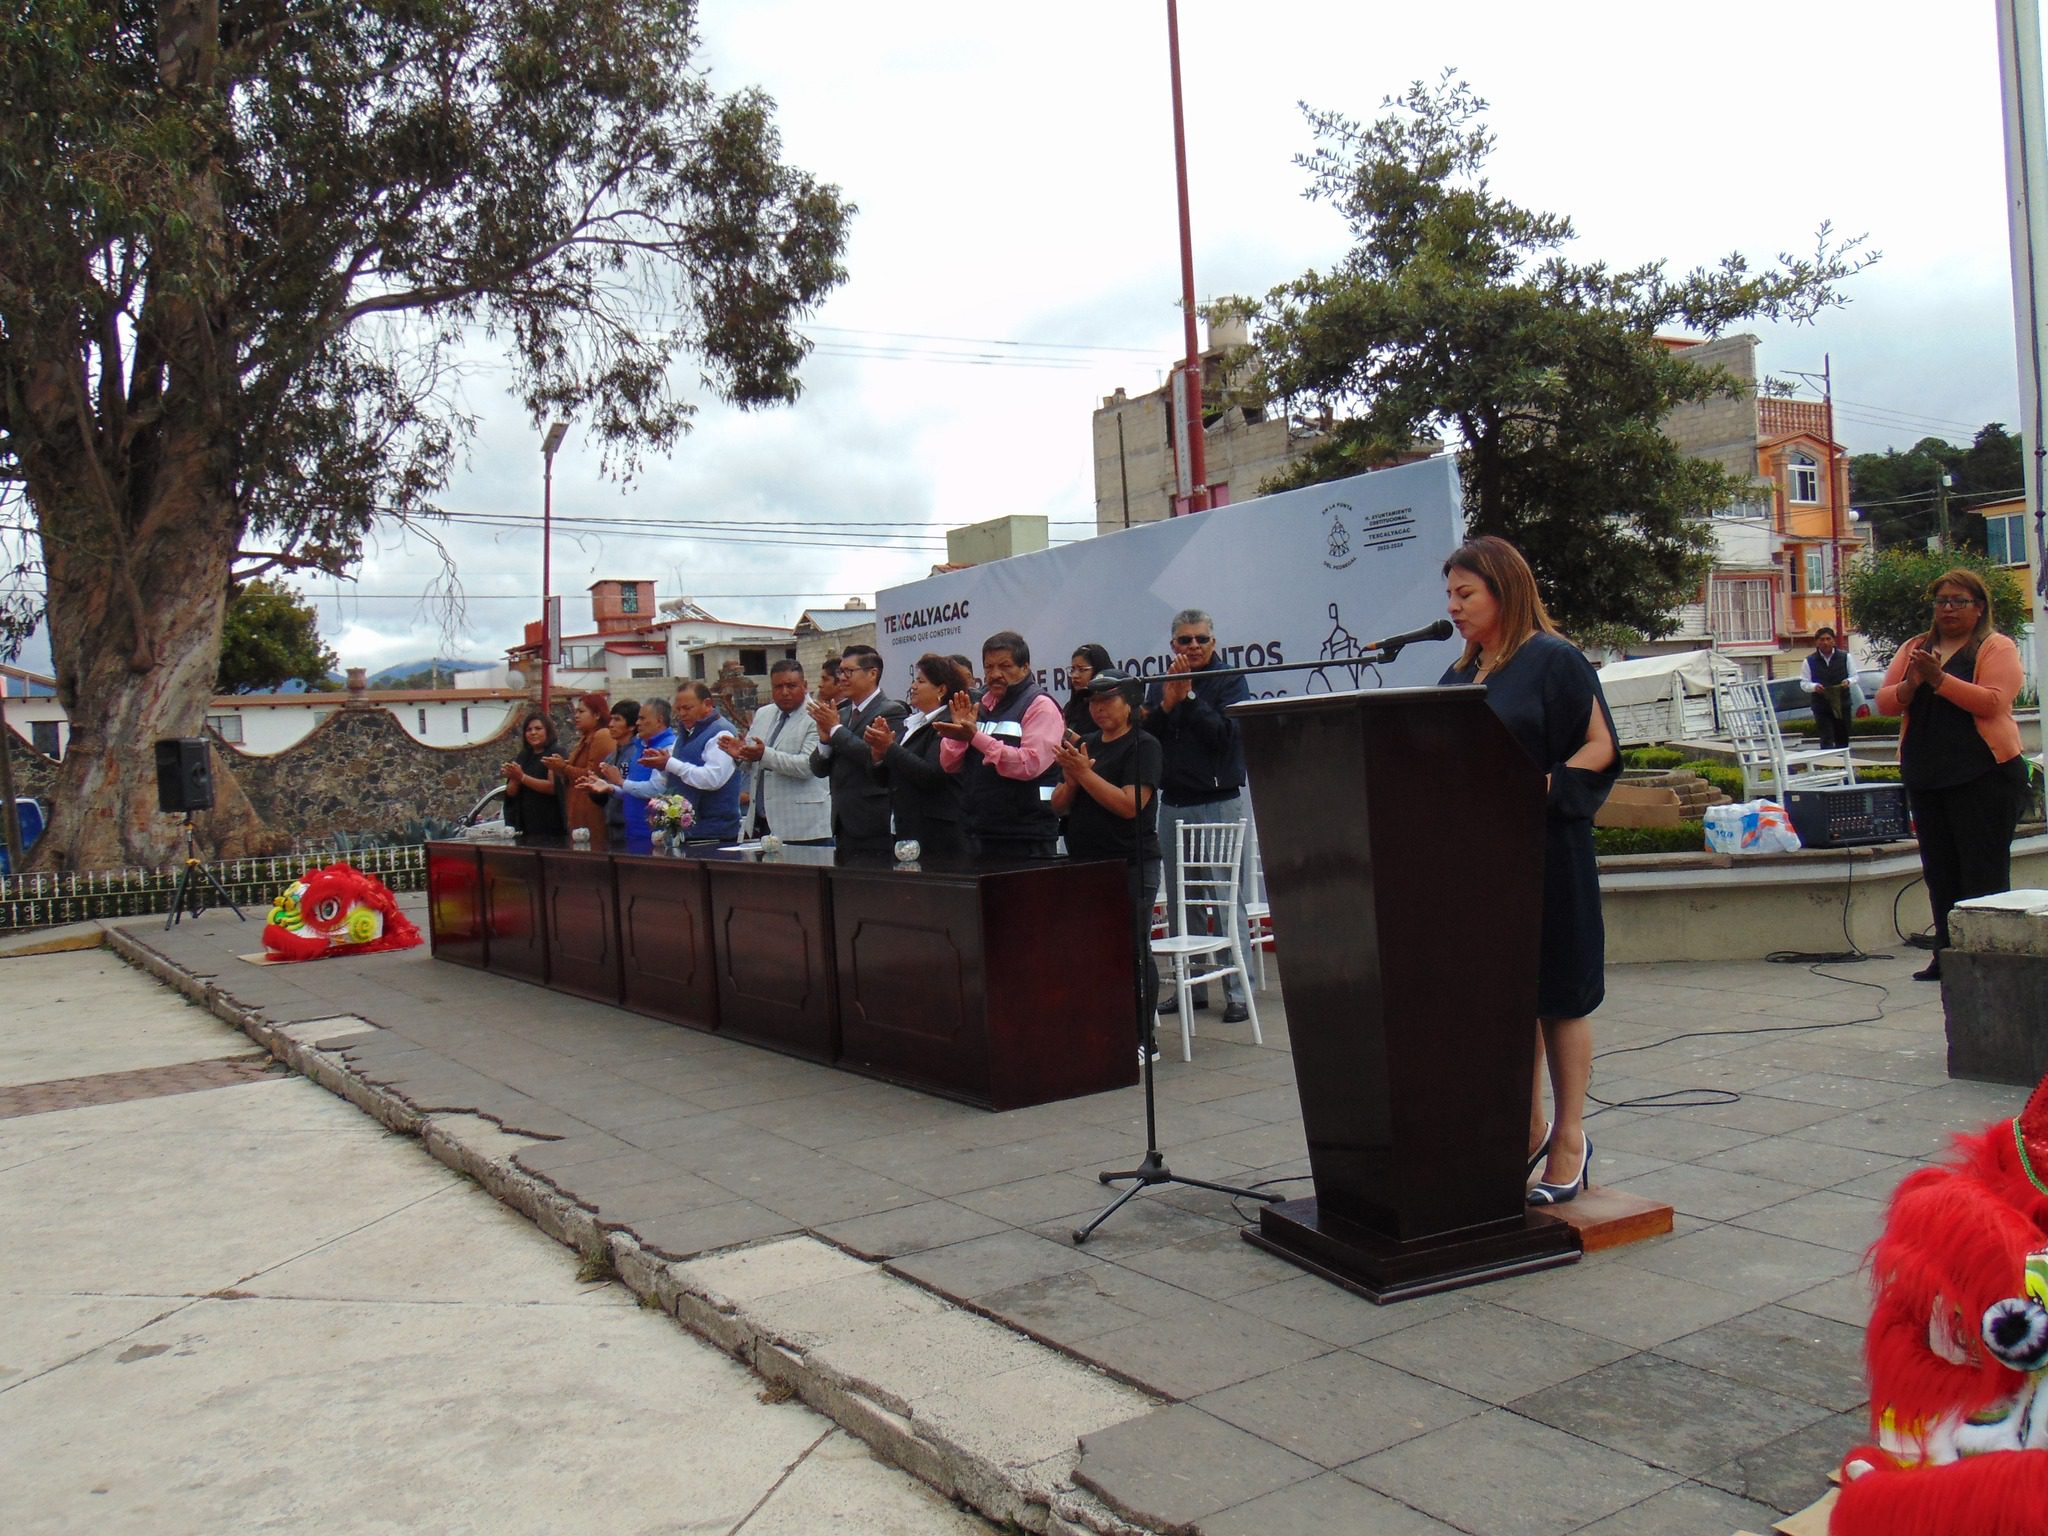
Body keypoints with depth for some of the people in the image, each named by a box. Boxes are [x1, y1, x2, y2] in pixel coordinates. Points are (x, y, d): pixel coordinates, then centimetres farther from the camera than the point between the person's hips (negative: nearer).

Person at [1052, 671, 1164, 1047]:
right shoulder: (1085, 746, 16)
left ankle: (1142, 1040, 4)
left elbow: (1130, 804, -18)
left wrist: (1085, 773, -17)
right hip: (1085, 863, 7)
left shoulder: (1144, 745, -6)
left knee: (1133, 953, -2)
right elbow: (1059, 805, 13)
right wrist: (1071, 779, -7)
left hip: (1130, 865, -7)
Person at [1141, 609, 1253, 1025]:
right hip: (1173, 804, 5)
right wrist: (1166, 703, -11)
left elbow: (1225, 734, -15)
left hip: (1221, 801, -5)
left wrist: (1189, 695, -14)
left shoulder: (1229, 681, -1)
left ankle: (1237, 992, -1)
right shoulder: (1160, 683, 11)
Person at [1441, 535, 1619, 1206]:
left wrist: (1543, 788, -21)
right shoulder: (1459, 675, 15)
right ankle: (1529, 1127, 22)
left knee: (1555, 992, 2)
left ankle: (1569, 1138, 12)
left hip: (1545, 852, -6)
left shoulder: (1554, 660, -6)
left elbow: (1601, 747, -8)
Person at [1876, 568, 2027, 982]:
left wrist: (1940, 679, -21)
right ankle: (1947, 957, 16)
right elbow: (1883, 703, 9)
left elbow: (1994, 701, -15)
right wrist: (1909, 686, -11)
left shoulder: (1996, 648, 0)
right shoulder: (1913, 648, 15)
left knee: (1984, 870, -5)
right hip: (1925, 774, 6)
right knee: (1939, 870, 9)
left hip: (1983, 773, -5)